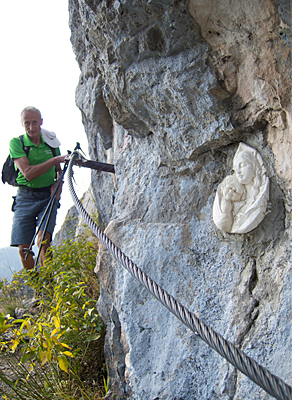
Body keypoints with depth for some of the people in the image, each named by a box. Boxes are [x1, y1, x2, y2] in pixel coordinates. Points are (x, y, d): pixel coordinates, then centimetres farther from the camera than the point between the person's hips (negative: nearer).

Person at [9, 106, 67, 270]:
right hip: (25, 198, -1)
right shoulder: (16, 143, -5)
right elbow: (28, 173, -18)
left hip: (48, 196, 1)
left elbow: (59, 170, 21)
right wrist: (54, 160, -21)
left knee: (43, 240, -19)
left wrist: (58, 183, 0)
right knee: (23, 249, -5)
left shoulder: (51, 141, 7)